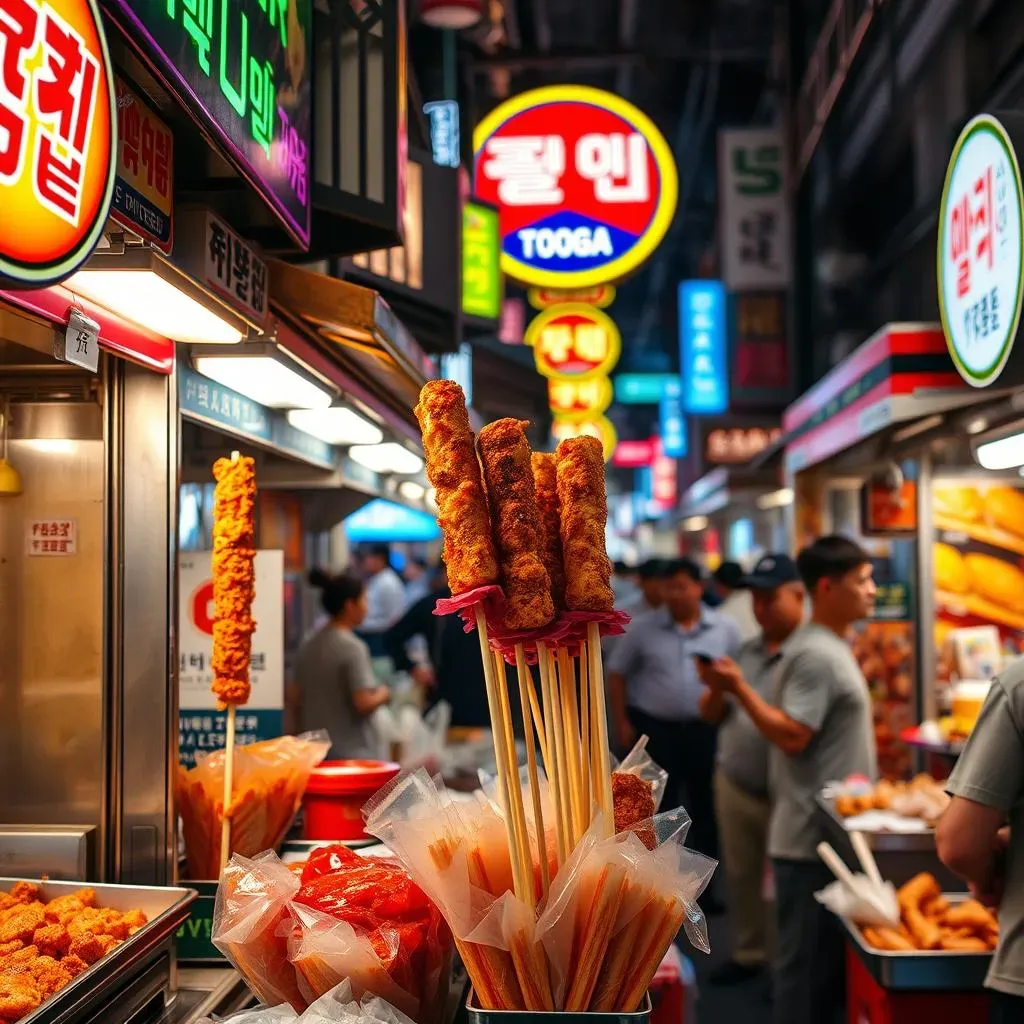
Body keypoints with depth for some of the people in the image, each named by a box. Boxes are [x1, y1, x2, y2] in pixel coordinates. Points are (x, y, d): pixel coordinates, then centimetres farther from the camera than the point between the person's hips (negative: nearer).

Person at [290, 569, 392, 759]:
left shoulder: (308, 646, 7)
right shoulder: (352, 648, -15)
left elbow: (296, 701, 12)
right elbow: (363, 703, -19)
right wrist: (383, 695, 0)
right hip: (352, 753, -8)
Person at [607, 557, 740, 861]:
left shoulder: (723, 629, 1)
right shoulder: (642, 627, -3)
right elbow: (617, 675, 3)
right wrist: (622, 722, -2)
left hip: (707, 729, 1)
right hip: (654, 728, -1)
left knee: (707, 803, 11)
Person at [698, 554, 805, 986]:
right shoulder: (747, 652, 10)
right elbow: (712, 716, 12)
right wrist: (716, 689, -8)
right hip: (733, 784, 7)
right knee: (741, 874, 16)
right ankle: (748, 953, 32)